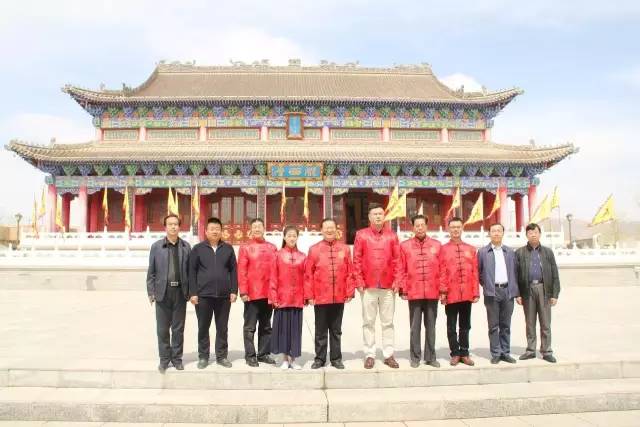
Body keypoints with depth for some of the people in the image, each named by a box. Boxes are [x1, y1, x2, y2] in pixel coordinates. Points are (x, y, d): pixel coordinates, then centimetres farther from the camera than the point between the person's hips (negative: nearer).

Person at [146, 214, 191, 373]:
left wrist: (190, 291, -1)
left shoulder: (186, 247, 4)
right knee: (162, 329, 6)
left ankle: (177, 358, 21)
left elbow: (190, 270, 4)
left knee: (178, 328, 8)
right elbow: (151, 271, 4)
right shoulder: (156, 246, 3)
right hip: (163, 292, 0)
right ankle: (164, 359, 19)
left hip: (180, 292, 0)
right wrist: (151, 292, -2)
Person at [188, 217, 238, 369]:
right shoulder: (198, 248, 3)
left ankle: (221, 356, 20)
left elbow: (233, 270, 7)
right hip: (203, 295, -1)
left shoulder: (228, 248, 7)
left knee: (222, 328, 8)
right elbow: (192, 271, 1)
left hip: (224, 295, 1)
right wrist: (193, 293, -5)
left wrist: (234, 291, 0)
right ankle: (203, 357, 19)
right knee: (203, 327, 8)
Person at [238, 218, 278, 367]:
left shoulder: (272, 248, 9)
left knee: (266, 326, 12)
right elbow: (241, 271, -5)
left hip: (268, 294, 4)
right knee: (250, 327, 3)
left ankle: (263, 354, 23)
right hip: (252, 294, -4)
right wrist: (243, 291, -12)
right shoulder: (245, 247, -1)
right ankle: (250, 356, 12)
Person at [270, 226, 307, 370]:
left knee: (295, 328, 6)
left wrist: (306, 296, 1)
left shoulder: (302, 256, 5)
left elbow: (305, 278, 5)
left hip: (297, 299, 1)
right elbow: (273, 278, -1)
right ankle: (285, 359, 18)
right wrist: (274, 297, -7)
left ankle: (293, 359, 18)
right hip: (282, 299, -1)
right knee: (283, 328, 5)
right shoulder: (278, 255, 1)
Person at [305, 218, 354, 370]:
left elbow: (350, 272, 3)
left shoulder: (344, 249, 3)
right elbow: (308, 275, -2)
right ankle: (320, 358, 20)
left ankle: (336, 358, 23)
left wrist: (349, 292, -2)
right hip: (320, 298, -1)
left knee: (336, 330, 12)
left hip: (339, 298, 1)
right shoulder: (314, 249, 0)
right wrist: (309, 295, -5)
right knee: (320, 331, 9)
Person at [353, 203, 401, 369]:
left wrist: (396, 281, -2)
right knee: (368, 322, 6)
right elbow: (356, 260, -1)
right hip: (368, 286, -1)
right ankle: (369, 355, 15)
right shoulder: (361, 235, 1)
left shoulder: (392, 235, 5)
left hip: (388, 286, 1)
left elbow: (397, 260, 5)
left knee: (388, 322, 9)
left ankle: (388, 355, 18)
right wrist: (359, 282, -6)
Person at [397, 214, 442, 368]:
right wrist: (403, 289, -3)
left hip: (432, 293, 2)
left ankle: (430, 357, 21)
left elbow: (441, 269, 6)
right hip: (413, 293, -1)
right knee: (415, 326, 6)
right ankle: (415, 357, 16)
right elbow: (401, 270, 1)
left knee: (431, 326, 10)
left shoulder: (436, 245, 5)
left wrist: (442, 289, 2)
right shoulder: (405, 245, 1)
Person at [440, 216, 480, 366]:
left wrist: (476, 293, 2)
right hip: (451, 294, -2)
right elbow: (441, 273, -4)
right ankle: (455, 354, 16)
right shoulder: (443, 249, 0)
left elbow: (475, 272, 7)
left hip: (467, 294, 3)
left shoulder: (471, 249, 9)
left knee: (465, 326, 11)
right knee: (451, 326, 5)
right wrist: (442, 292, -9)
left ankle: (464, 353, 21)